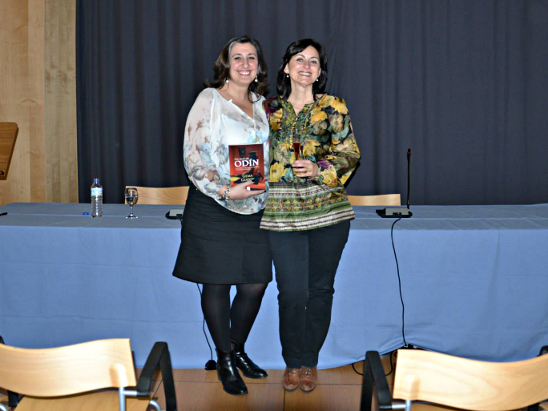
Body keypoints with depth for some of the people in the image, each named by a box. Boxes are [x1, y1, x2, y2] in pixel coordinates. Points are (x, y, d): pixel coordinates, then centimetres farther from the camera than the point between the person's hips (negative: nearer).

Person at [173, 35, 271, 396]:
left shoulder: (260, 104, 13)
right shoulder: (210, 100, -6)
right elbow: (193, 157, -11)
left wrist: (266, 191, 9)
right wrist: (226, 191, -21)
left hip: (254, 208, 6)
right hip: (213, 208, -5)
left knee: (256, 284, 7)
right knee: (218, 284, 3)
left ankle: (238, 349, 30)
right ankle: (225, 360, 21)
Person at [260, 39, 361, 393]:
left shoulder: (333, 108, 5)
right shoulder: (270, 109, 10)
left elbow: (350, 155, 1)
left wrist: (321, 170, -14)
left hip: (328, 209, 0)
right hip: (282, 211, 0)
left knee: (321, 288, 7)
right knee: (292, 292, -1)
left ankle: (310, 361, 23)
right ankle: (293, 362, 18)